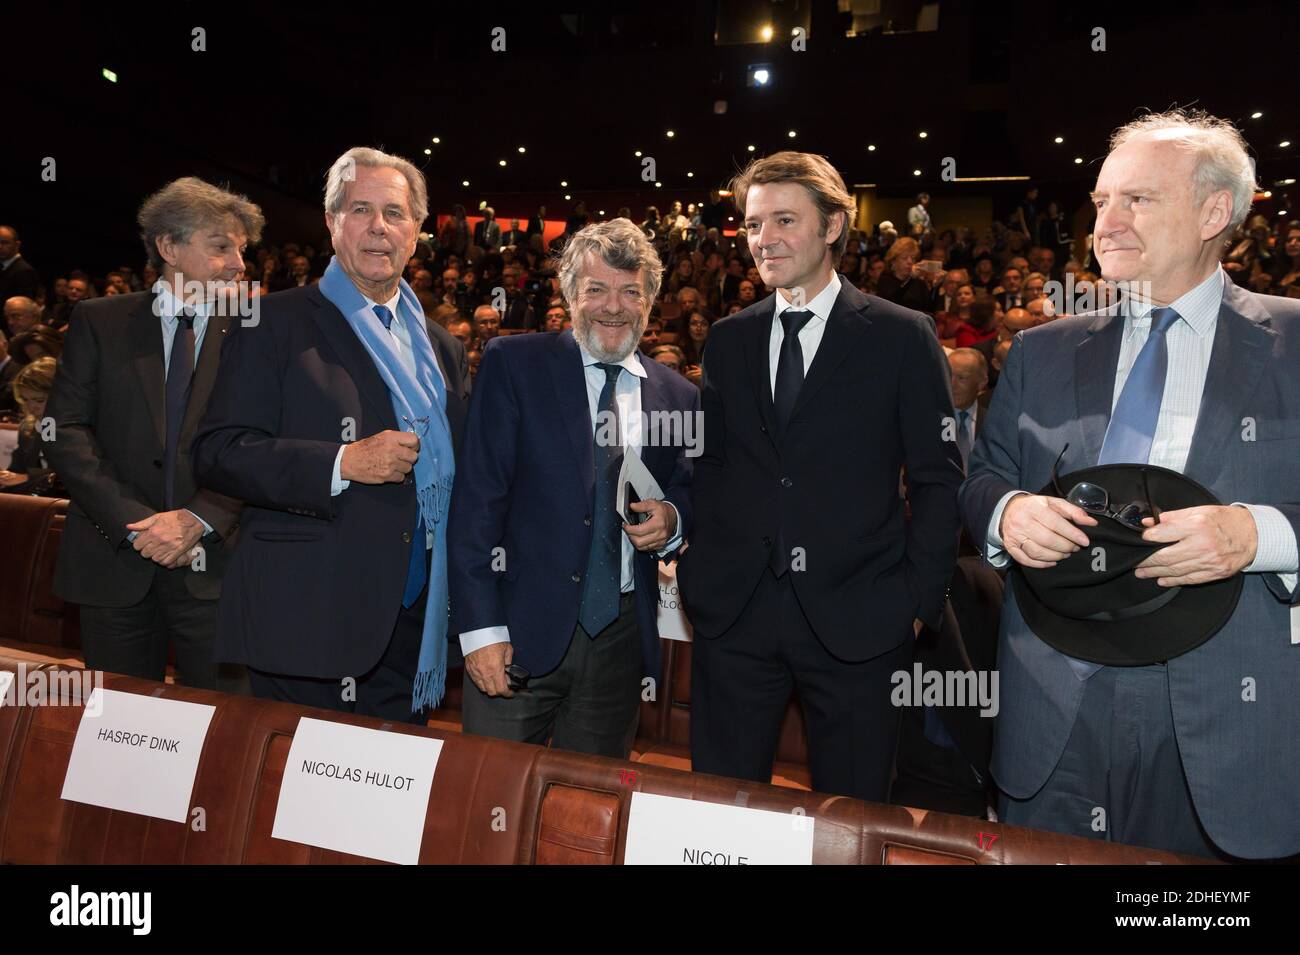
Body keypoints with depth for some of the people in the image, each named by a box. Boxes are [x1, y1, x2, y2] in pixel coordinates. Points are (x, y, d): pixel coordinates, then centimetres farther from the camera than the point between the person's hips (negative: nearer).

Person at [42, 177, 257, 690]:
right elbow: (65, 431, -2)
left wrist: (200, 519, -15)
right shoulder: (99, 321, 4)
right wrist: (133, 522, -12)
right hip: (115, 562, 1)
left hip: (215, 562, -1)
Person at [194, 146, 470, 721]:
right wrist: (342, 463, -20)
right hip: (306, 623, -4)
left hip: (412, 625, 5)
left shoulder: (444, 349, 15)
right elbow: (217, 453, -9)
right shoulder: (278, 323, -2)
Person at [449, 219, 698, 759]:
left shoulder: (678, 396, 7)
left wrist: (672, 519, -8)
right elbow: (477, 498, -7)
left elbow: (687, 495, 17)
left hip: (621, 637, 3)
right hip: (521, 629, -3)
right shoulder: (512, 364, -3)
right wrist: (481, 626, -13)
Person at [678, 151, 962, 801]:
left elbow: (938, 477, -1)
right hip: (732, 612, 3)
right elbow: (706, 464, 11)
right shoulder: (727, 340, 10)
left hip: (855, 619, -2)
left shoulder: (902, 337, -1)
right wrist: (694, 571, 3)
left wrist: (919, 600, -6)